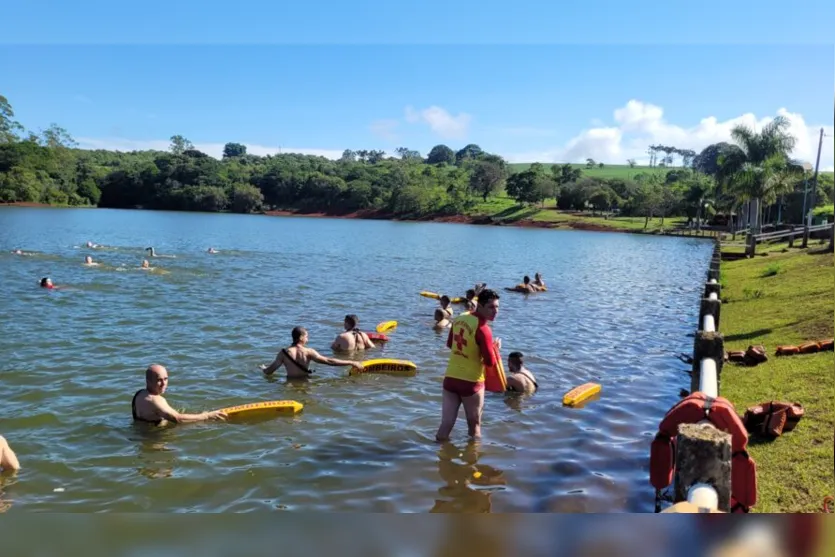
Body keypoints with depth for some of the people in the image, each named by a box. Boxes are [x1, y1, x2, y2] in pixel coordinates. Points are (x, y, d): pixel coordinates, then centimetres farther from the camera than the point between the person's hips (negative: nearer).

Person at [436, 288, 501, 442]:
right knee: (474, 425, 15)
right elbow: (490, 362, -18)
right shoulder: (483, 329, -19)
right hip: (471, 382, -6)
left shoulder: (459, 319, 4)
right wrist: (496, 347, 0)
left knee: (446, 424, 8)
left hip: (450, 378, 6)